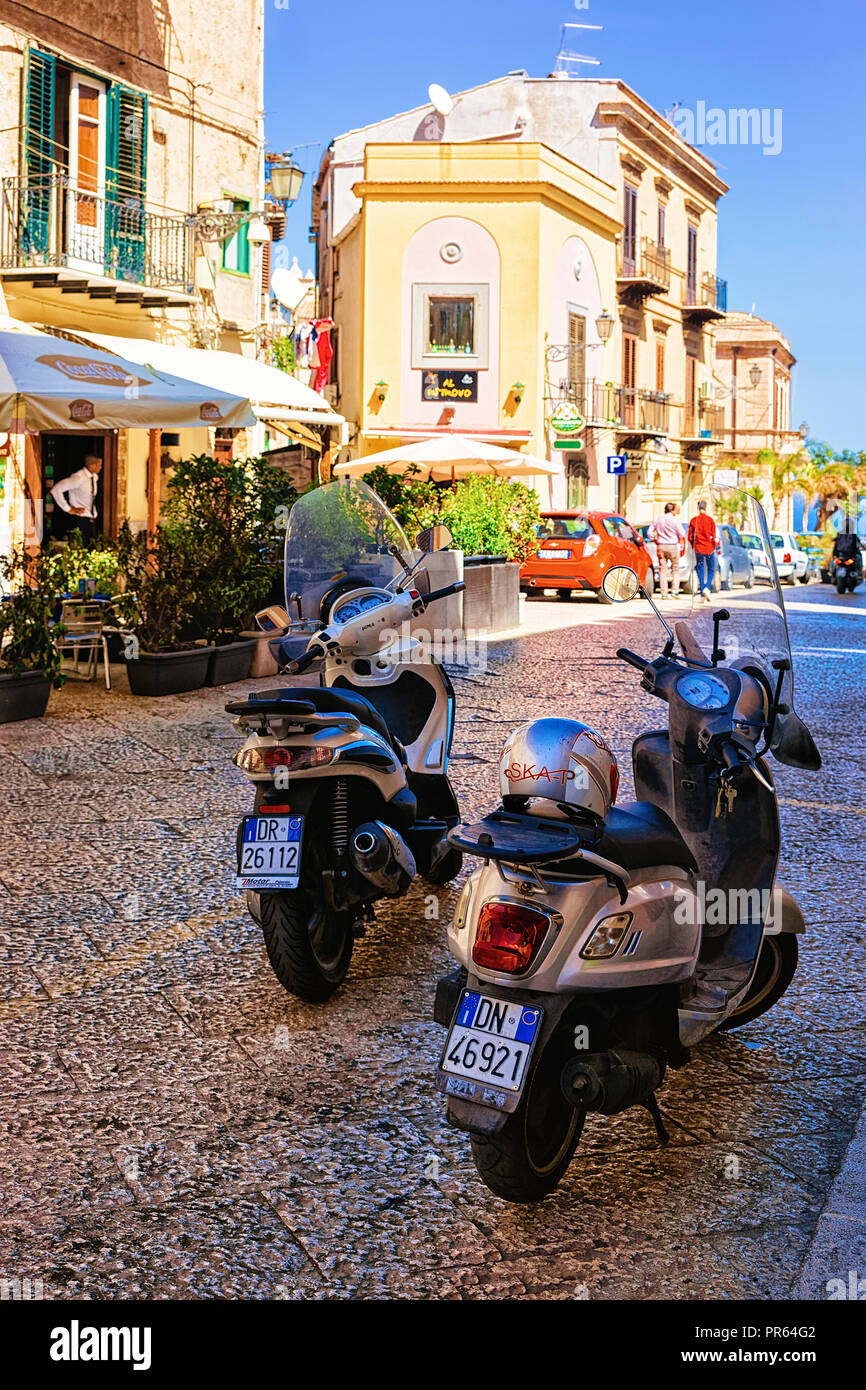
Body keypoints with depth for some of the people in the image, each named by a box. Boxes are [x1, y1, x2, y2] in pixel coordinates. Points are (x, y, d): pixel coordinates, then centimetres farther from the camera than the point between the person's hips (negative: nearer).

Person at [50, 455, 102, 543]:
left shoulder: (95, 477, 7)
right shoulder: (78, 478, -17)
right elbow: (55, 490, -21)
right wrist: (68, 509, -17)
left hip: (92, 518, 8)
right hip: (80, 518, -8)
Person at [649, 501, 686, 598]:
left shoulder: (657, 519, 3)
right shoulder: (674, 520, -9)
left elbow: (650, 532, 5)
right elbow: (682, 534, -6)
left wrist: (655, 540, 17)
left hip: (661, 546, 3)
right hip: (672, 546, -3)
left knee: (663, 570, 6)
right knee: (675, 569, 8)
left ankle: (664, 593, 2)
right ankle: (675, 591, -2)